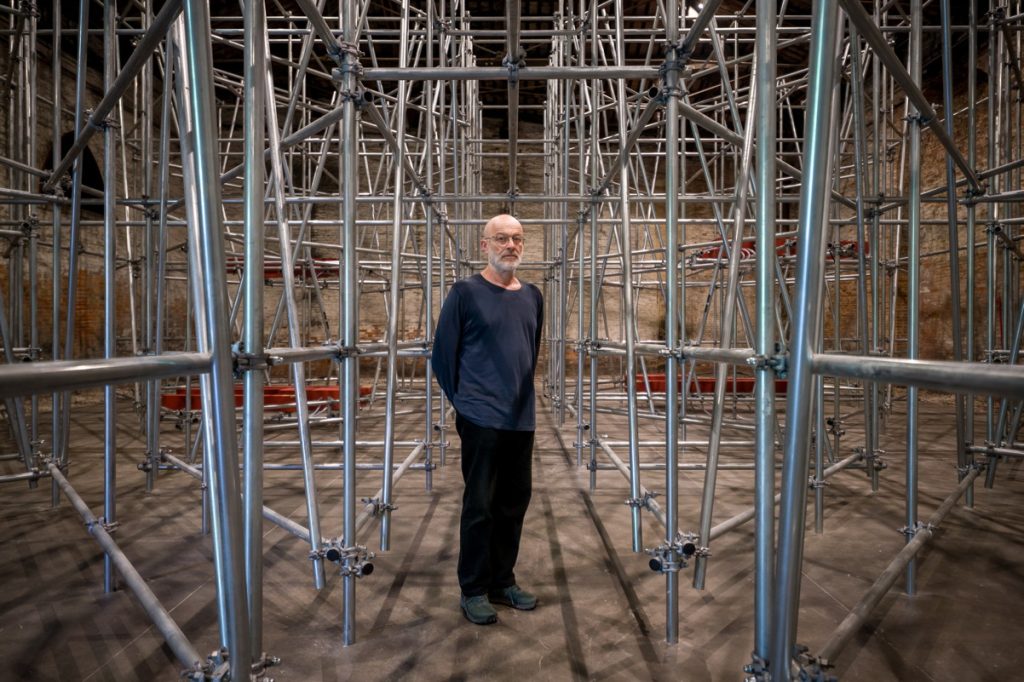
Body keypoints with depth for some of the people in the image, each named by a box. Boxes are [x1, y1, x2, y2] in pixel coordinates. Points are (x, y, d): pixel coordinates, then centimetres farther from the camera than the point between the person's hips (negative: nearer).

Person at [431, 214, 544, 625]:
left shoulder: (532, 296, 10)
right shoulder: (466, 293, -6)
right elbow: (443, 355, -2)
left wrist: (520, 395, 15)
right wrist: (463, 401, 2)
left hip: (522, 420, 6)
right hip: (482, 420, -5)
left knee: (513, 504, 14)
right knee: (479, 506, 3)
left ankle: (502, 581, 30)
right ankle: (474, 590, 19)